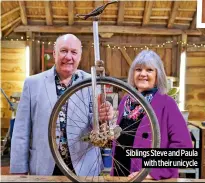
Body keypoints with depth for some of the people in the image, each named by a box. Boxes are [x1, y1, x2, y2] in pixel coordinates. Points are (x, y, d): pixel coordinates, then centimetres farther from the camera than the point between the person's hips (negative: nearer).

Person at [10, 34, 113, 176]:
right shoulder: (33, 83, -1)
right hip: (44, 168, 0)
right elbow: (22, 131, 0)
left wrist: (101, 116, -30)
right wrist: (19, 170, -1)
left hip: (84, 168, 0)